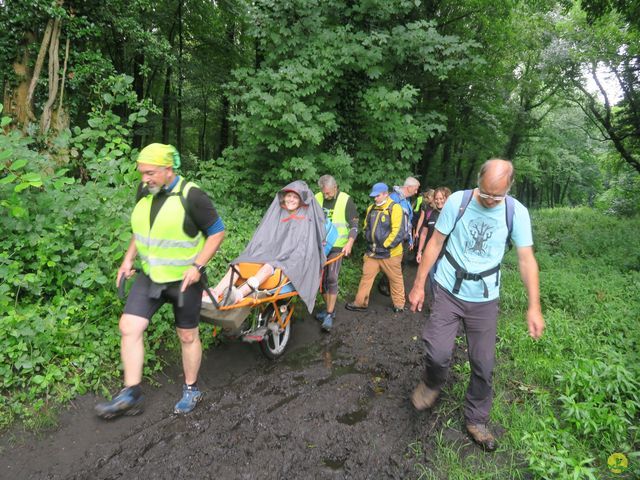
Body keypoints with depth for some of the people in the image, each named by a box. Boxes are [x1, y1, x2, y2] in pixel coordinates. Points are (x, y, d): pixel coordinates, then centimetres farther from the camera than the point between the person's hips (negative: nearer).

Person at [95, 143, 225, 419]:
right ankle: (130, 395, 13)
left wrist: (197, 265, -19)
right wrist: (129, 259, 6)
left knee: (187, 335, 8)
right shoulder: (144, 192, 2)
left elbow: (217, 232, -11)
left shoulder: (190, 196, -17)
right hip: (149, 275, 6)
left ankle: (191, 390, 29)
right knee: (129, 327, -2)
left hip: (184, 279, -5)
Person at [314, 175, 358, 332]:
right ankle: (329, 308, 25)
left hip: (337, 247, -4)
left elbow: (354, 225, -8)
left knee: (331, 279, -11)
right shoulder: (317, 198, 2)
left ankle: (329, 315, -5)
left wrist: (349, 243, -21)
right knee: (321, 278, 9)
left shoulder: (346, 200, -8)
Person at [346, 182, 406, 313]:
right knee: (366, 276, 8)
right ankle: (360, 303, 19)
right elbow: (367, 227, 19)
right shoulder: (371, 208, 7)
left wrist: (384, 246, -15)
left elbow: (398, 232, -18)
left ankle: (399, 304, 27)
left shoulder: (395, 208, -13)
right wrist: (370, 242, 7)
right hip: (372, 251, 5)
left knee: (395, 279, 10)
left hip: (390, 253, -5)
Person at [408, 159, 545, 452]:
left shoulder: (517, 212, -8)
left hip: (485, 298, 2)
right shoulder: (457, 201, -11)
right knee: (439, 353, -10)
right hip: (448, 291, -1)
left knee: (483, 364, 8)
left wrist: (534, 306, -11)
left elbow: (527, 260, -6)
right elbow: (435, 243, -5)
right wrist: (419, 285, -5)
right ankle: (432, 384, 26)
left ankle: (476, 420, 31)